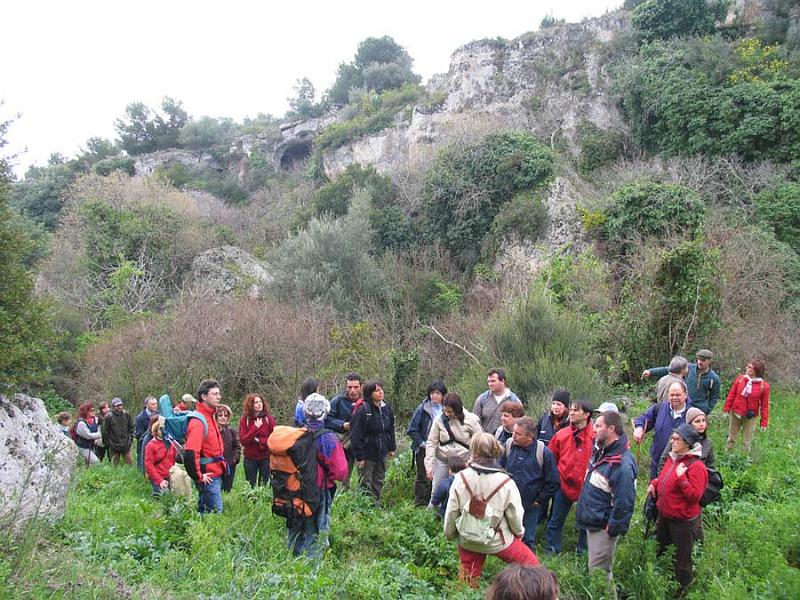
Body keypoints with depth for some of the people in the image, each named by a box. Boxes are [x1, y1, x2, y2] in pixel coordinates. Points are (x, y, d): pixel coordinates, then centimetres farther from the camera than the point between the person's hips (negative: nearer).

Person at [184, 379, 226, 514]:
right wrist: (199, 476, -19)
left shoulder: (210, 417, 12)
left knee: (204, 510, 18)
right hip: (208, 476, -9)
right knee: (216, 512, -5)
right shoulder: (198, 421, -19)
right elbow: (190, 453, -27)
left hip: (215, 474, 9)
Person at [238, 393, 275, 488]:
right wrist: (256, 427, -17)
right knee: (251, 486, 9)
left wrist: (259, 441, -16)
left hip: (266, 457, 0)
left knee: (264, 485, 8)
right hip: (250, 458, 0)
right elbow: (243, 440, -11)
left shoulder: (269, 418, -3)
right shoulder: (244, 420, -4)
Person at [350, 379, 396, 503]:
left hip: (382, 453, 6)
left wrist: (392, 448, 12)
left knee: (379, 481, 17)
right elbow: (356, 435, -18)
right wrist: (359, 456, -18)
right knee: (366, 483, 5)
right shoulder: (362, 410, -18)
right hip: (367, 454, -6)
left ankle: (376, 504, 30)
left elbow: (391, 430, 14)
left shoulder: (387, 409, 3)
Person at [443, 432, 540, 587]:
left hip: (467, 540, 3)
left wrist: (449, 534, 13)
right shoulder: (506, 482, -21)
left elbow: (451, 512, -7)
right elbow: (515, 516, -10)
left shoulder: (461, 478, -16)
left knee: (469, 581, 25)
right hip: (498, 541, -2)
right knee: (532, 565, 19)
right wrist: (519, 532, 13)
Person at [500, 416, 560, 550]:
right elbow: (500, 468, 11)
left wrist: (539, 500, -4)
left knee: (527, 540, 9)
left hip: (530, 507, -3)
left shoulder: (544, 453, -16)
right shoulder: (508, 445, -7)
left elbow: (553, 482, -7)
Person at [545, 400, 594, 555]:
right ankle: (552, 550, 27)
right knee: (556, 521, 11)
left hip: (586, 486, -2)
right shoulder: (561, 435, -4)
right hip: (564, 484, 2)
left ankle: (583, 552, 36)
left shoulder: (595, 437, -14)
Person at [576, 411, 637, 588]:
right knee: (601, 569, 22)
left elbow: (624, 502, -26)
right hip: (592, 523, 9)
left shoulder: (622, 463, -26)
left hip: (604, 528, -9)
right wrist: (585, 514, 18)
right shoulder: (601, 452, 6)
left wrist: (614, 528, -19)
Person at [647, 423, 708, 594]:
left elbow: (695, 495, -24)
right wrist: (654, 484, 2)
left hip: (683, 521, -8)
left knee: (681, 560, 11)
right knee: (659, 553, 24)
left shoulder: (696, 465, -21)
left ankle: (682, 591, 32)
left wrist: (682, 478, -33)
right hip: (665, 516, 8)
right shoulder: (672, 458, 3)